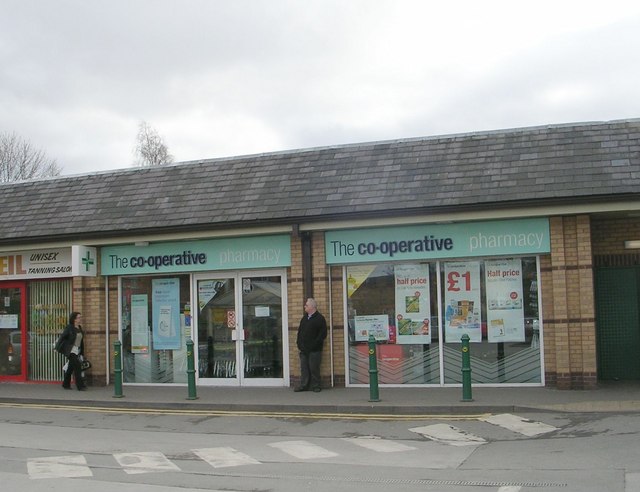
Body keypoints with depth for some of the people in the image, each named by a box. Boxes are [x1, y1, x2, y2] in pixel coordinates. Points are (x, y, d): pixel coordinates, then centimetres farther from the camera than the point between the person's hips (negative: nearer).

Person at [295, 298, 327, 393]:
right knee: (304, 368, 7)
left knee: (314, 368, -2)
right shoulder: (304, 318, 16)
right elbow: (300, 331, 20)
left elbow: (323, 334, -10)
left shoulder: (320, 319, -6)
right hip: (304, 349, 7)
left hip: (314, 350, -7)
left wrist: (314, 344, -15)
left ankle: (315, 386, 7)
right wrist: (299, 343, 8)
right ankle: (304, 385, 12)